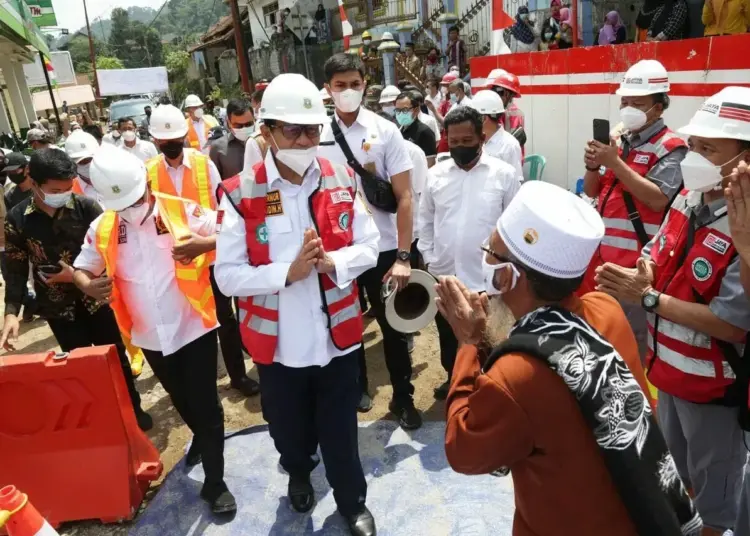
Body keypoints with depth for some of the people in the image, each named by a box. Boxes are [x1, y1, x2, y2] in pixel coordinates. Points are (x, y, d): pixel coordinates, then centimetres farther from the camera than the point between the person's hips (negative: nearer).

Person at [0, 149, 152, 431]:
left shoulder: (85, 206, -12)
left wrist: (79, 275, -20)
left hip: (95, 297, 0)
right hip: (57, 306, 0)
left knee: (115, 356, 11)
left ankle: (133, 409, 30)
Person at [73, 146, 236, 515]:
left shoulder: (182, 211, -13)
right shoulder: (102, 228, -3)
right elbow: (82, 266, 8)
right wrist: (89, 286, -15)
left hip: (193, 327, -4)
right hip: (150, 337, 4)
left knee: (206, 405, 4)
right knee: (182, 401, 24)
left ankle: (214, 482, 21)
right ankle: (201, 438, 54)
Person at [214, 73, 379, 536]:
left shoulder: (341, 180, -3)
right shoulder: (240, 194, -12)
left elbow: (369, 247, 0)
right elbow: (228, 275, -12)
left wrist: (332, 263, -19)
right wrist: (288, 272, -25)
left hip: (337, 335, 1)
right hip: (278, 342, 0)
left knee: (341, 432, 16)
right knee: (289, 428, 23)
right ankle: (299, 472, 57)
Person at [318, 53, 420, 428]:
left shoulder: (386, 131, -5)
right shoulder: (318, 136, -1)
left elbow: (404, 196, -8)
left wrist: (403, 256, -15)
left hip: (382, 247, -1)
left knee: (393, 327, 11)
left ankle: (403, 398, 29)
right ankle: (356, 390, 38)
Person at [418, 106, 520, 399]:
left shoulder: (505, 174, -6)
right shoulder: (435, 174, 3)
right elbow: (425, 220, 10)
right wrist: (429, 258, 4)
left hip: (487, 278, -3)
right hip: (443, 276, 4)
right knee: (448, 336, 21)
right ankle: (454, 378, 44)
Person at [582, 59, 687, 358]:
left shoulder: (670, 147, -9)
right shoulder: (620, 142, 13)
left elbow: (658, 199, -21)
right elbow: (592, 192, 15)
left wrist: (616, 163, -21)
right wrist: (592, 166, -6)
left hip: (638, 261, -7)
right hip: (603, 252, 8)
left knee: (633, 337, 0)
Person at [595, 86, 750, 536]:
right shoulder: (688, 199, -3)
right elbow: (657, 258, 9)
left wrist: (647, 298, -27)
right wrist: (637, 276, -14)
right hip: (671, 369, 8)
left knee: (712, 492, 18)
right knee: (671, 474, 30)